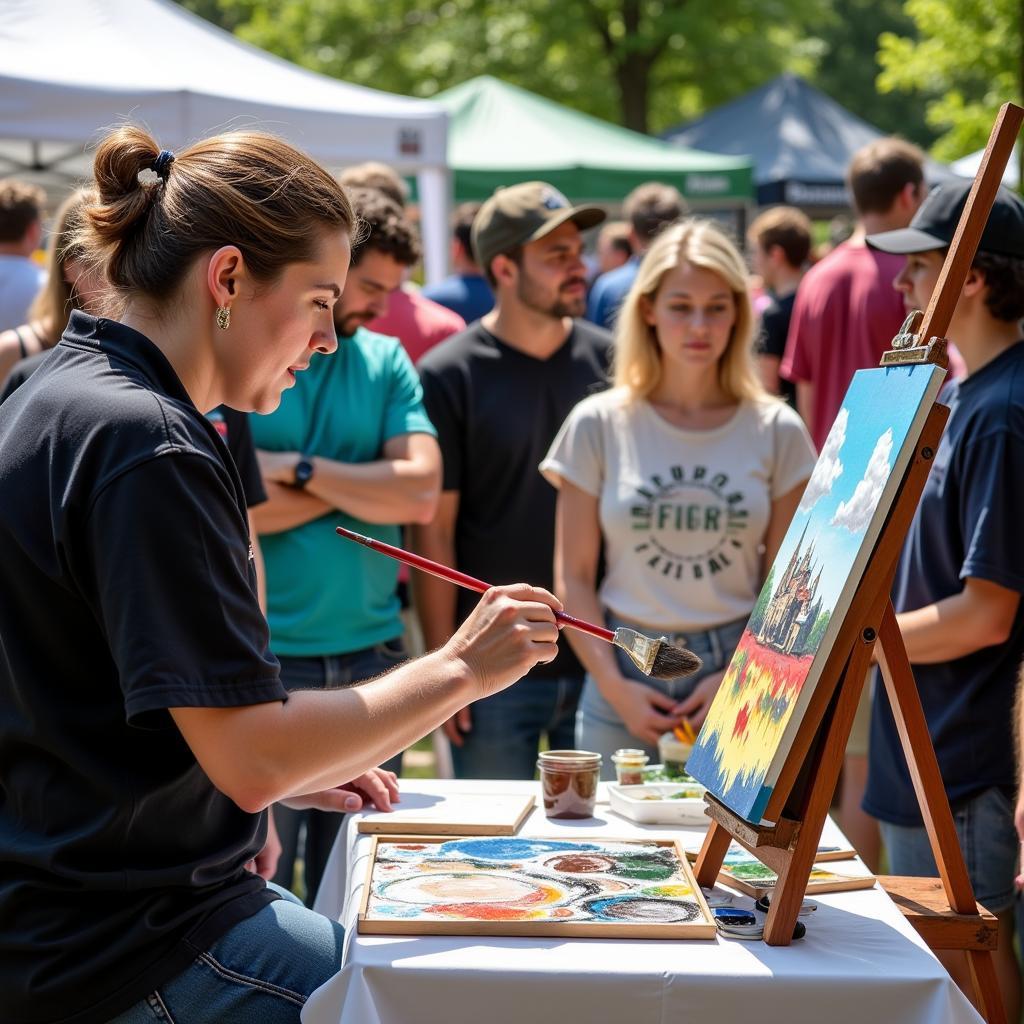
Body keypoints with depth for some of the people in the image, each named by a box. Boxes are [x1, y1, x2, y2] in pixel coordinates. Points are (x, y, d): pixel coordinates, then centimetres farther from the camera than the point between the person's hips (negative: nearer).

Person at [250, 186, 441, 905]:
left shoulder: (385, 361, 10)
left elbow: (421, 494, -3)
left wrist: (299, 469, -9)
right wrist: (362, 480, -7)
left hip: (372, 656, 4)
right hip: (264, 663, -4)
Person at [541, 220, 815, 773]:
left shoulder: (776, 431, 3)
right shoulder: (598, 425, 1)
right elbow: (573, 577, 2)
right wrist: (613, 685, -7)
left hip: (737, 670, 0)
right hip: (625, 670, 0)